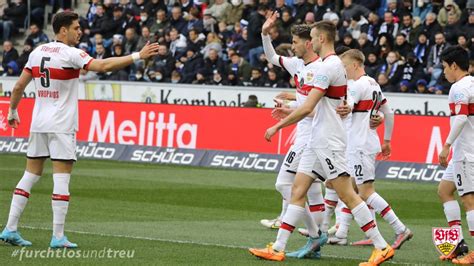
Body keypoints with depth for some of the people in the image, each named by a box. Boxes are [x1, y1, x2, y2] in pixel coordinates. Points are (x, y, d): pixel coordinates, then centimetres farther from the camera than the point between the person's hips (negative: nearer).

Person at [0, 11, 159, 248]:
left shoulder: (37, 52, 9)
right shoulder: (69, 54, -11)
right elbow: (103, 66, -22)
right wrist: (138, 56, -20)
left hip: (38, 124, 7)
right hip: (61, 126, -7)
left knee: (30, 175, 11)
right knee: (61, 179, -4)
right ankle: (58, 237, -7)